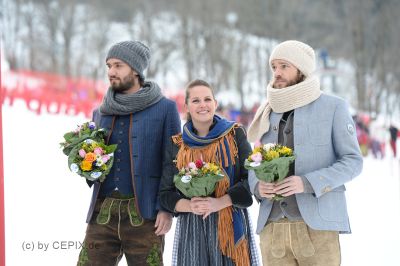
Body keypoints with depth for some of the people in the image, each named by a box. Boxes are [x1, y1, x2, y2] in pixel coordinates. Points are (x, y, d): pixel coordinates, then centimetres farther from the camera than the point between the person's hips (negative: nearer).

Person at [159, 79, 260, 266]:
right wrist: (189, 206, -12)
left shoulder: (234, 135, 4)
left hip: (232, 225, -1)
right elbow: (165, 194, 8)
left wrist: (220, 202, -15)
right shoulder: (176, 146, 9)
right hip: (192, 229, 1)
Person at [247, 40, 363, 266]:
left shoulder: (333, 107, 2)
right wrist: (257, 186, -4)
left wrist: (308, 183, -16)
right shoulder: (269, 112, 15)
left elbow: (353, 161, -2)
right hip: (272, 227, 4)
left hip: (316, 225, -4)